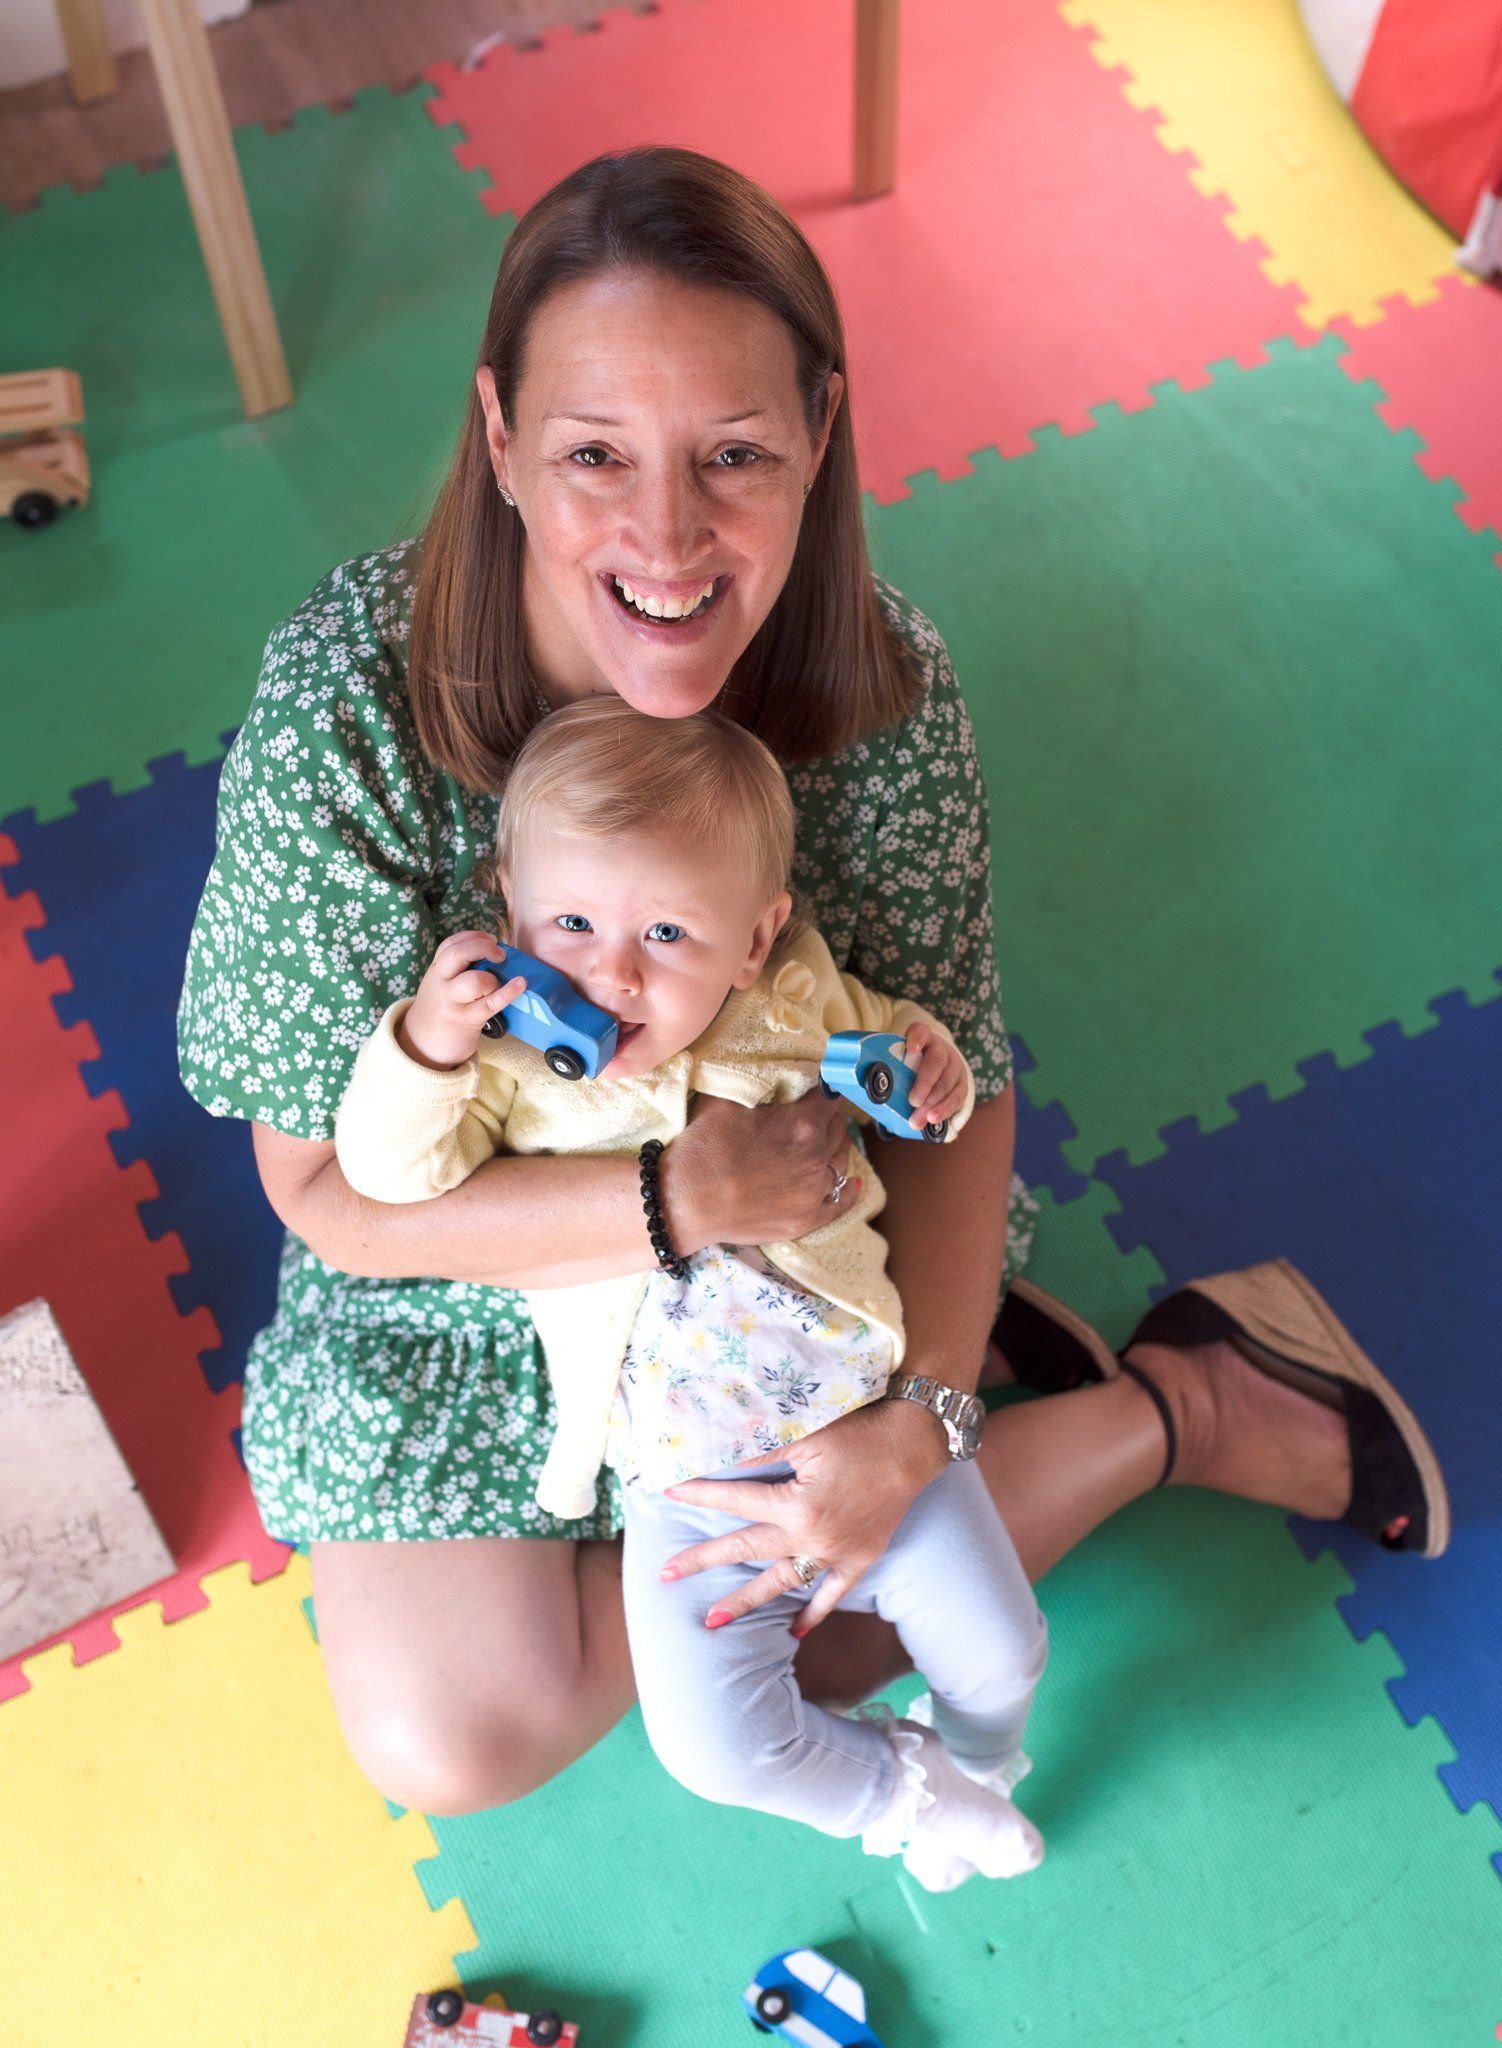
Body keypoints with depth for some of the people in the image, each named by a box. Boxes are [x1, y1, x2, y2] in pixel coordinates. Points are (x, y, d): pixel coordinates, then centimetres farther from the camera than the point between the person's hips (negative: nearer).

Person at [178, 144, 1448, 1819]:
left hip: (802, 1230, 0)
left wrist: (911, 1414, -30)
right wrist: (668, 1205, -37)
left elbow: (955, 1082, -16)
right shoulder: (344, 714, -32)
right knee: (450, 1744, -5)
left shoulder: (882, 686, -25)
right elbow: (328, 1189, -25)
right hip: (462, 1282, 0)